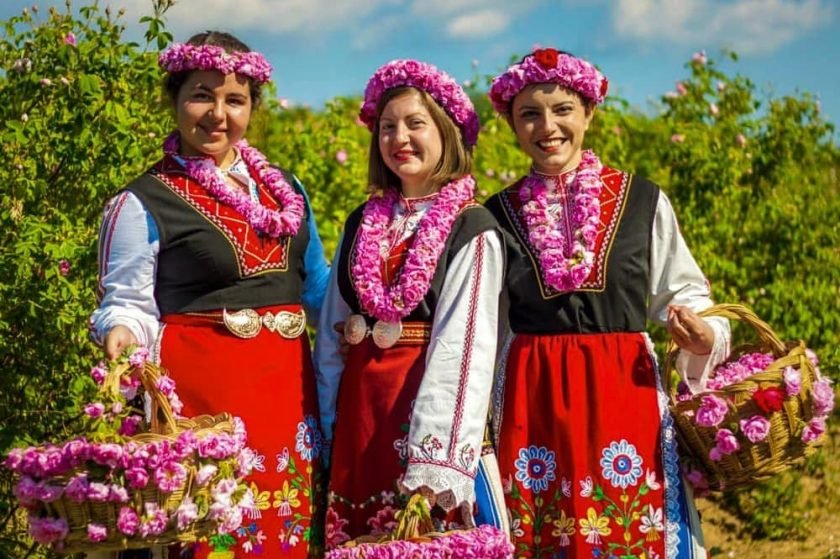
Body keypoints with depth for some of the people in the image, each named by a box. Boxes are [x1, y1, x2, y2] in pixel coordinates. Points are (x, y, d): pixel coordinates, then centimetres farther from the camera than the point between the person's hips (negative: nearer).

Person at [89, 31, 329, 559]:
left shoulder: (285, 190, 13)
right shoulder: (142, 204, -3)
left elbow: (317, 288, 20)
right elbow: (128, 305, -4)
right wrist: (122, 334, -24)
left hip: (287, 386, 5)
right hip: (201, 390, -5)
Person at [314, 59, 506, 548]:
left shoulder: (472, 231, -7)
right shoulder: (362, 225, 10)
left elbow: (465, 347, -15)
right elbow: (332, 332, 12)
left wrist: (434, 465, -22)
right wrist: (326, 424, 7)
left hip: (429, 398, -5)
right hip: (358, 405, 5)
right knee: (354, 546, 10)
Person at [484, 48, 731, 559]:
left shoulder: (643, 201, 1)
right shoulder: (498, 214, 6)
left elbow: (683, 293, 8)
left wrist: (705, 337, -13)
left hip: (625, 394, -1)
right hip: (532, 401, 1)